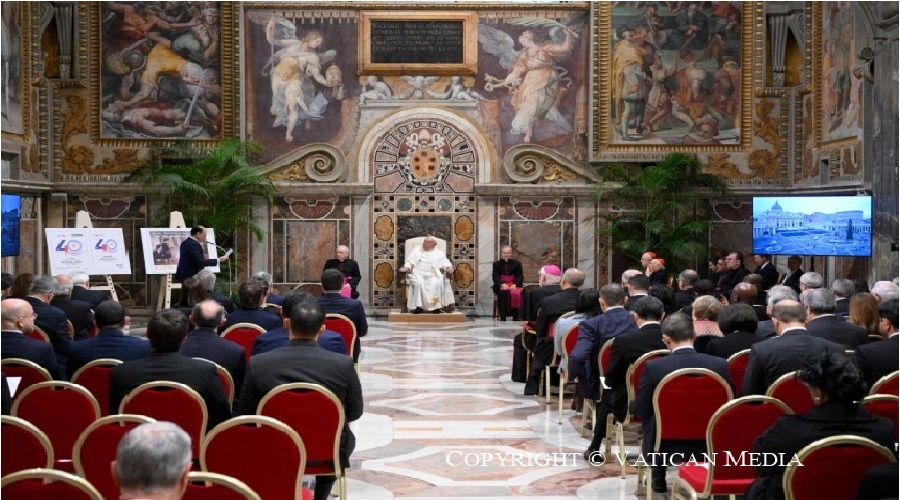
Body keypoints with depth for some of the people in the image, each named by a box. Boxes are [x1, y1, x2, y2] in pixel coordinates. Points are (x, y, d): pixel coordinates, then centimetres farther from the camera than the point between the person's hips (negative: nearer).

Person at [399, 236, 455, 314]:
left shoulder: (439, 253, 17)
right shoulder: (416, 250, 18)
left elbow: (445, 263, 9)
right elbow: (410, 261, 13)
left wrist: (449, 268, -14)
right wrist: (406, 267, -9)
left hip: (433, 275, 0)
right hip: (418, 274, 0)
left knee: (438, 284, -32)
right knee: (419, 283, -34)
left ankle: (436, 306, -25)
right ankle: (418, 306, -29)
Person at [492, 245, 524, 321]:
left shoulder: (517, 264, 15)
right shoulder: (497, 264, 14)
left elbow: (520, 276, 6)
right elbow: (495, 276, 1)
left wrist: (515, 284, -16)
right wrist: (502, 284, -20)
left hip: (514, 285, 1)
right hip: (501, 286, -1)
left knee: (518, 293, -33)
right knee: (503, 292, -36)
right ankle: (502, 316, -31)